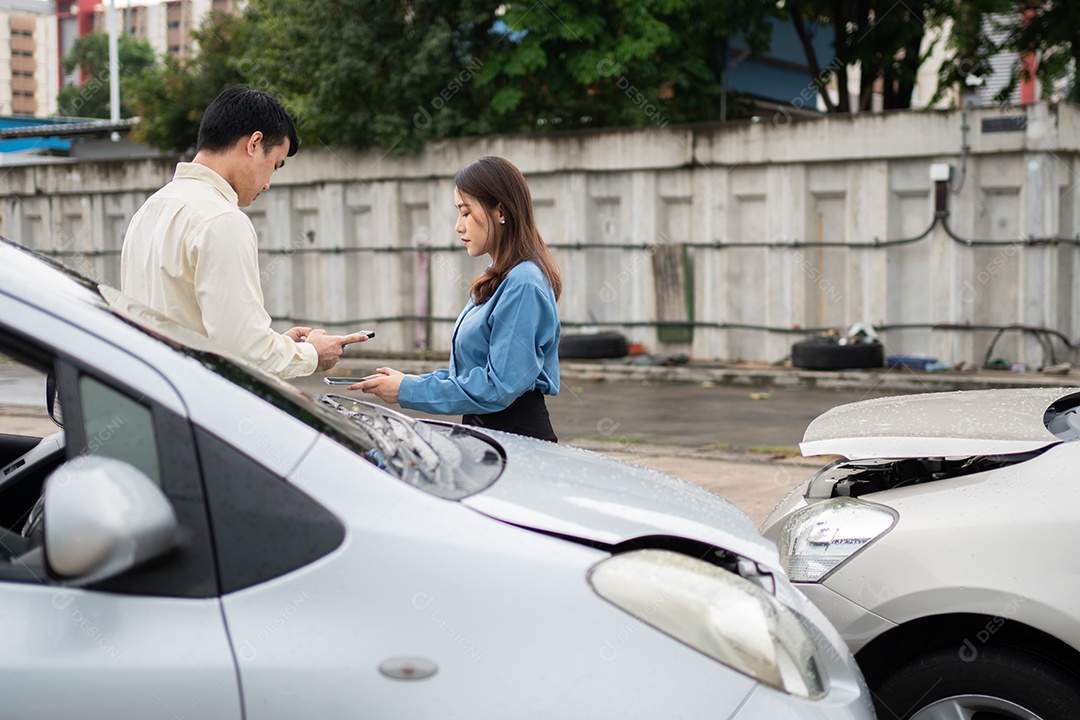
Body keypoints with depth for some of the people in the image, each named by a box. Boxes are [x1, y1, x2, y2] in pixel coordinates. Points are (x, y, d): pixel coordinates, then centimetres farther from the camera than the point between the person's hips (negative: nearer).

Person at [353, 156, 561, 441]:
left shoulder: (523, 285, -17)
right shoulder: (497, 278, 15)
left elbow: (499, 387, -21)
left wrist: (409, 390, -16)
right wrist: (413, 381, 4)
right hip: (484, 430, 9)